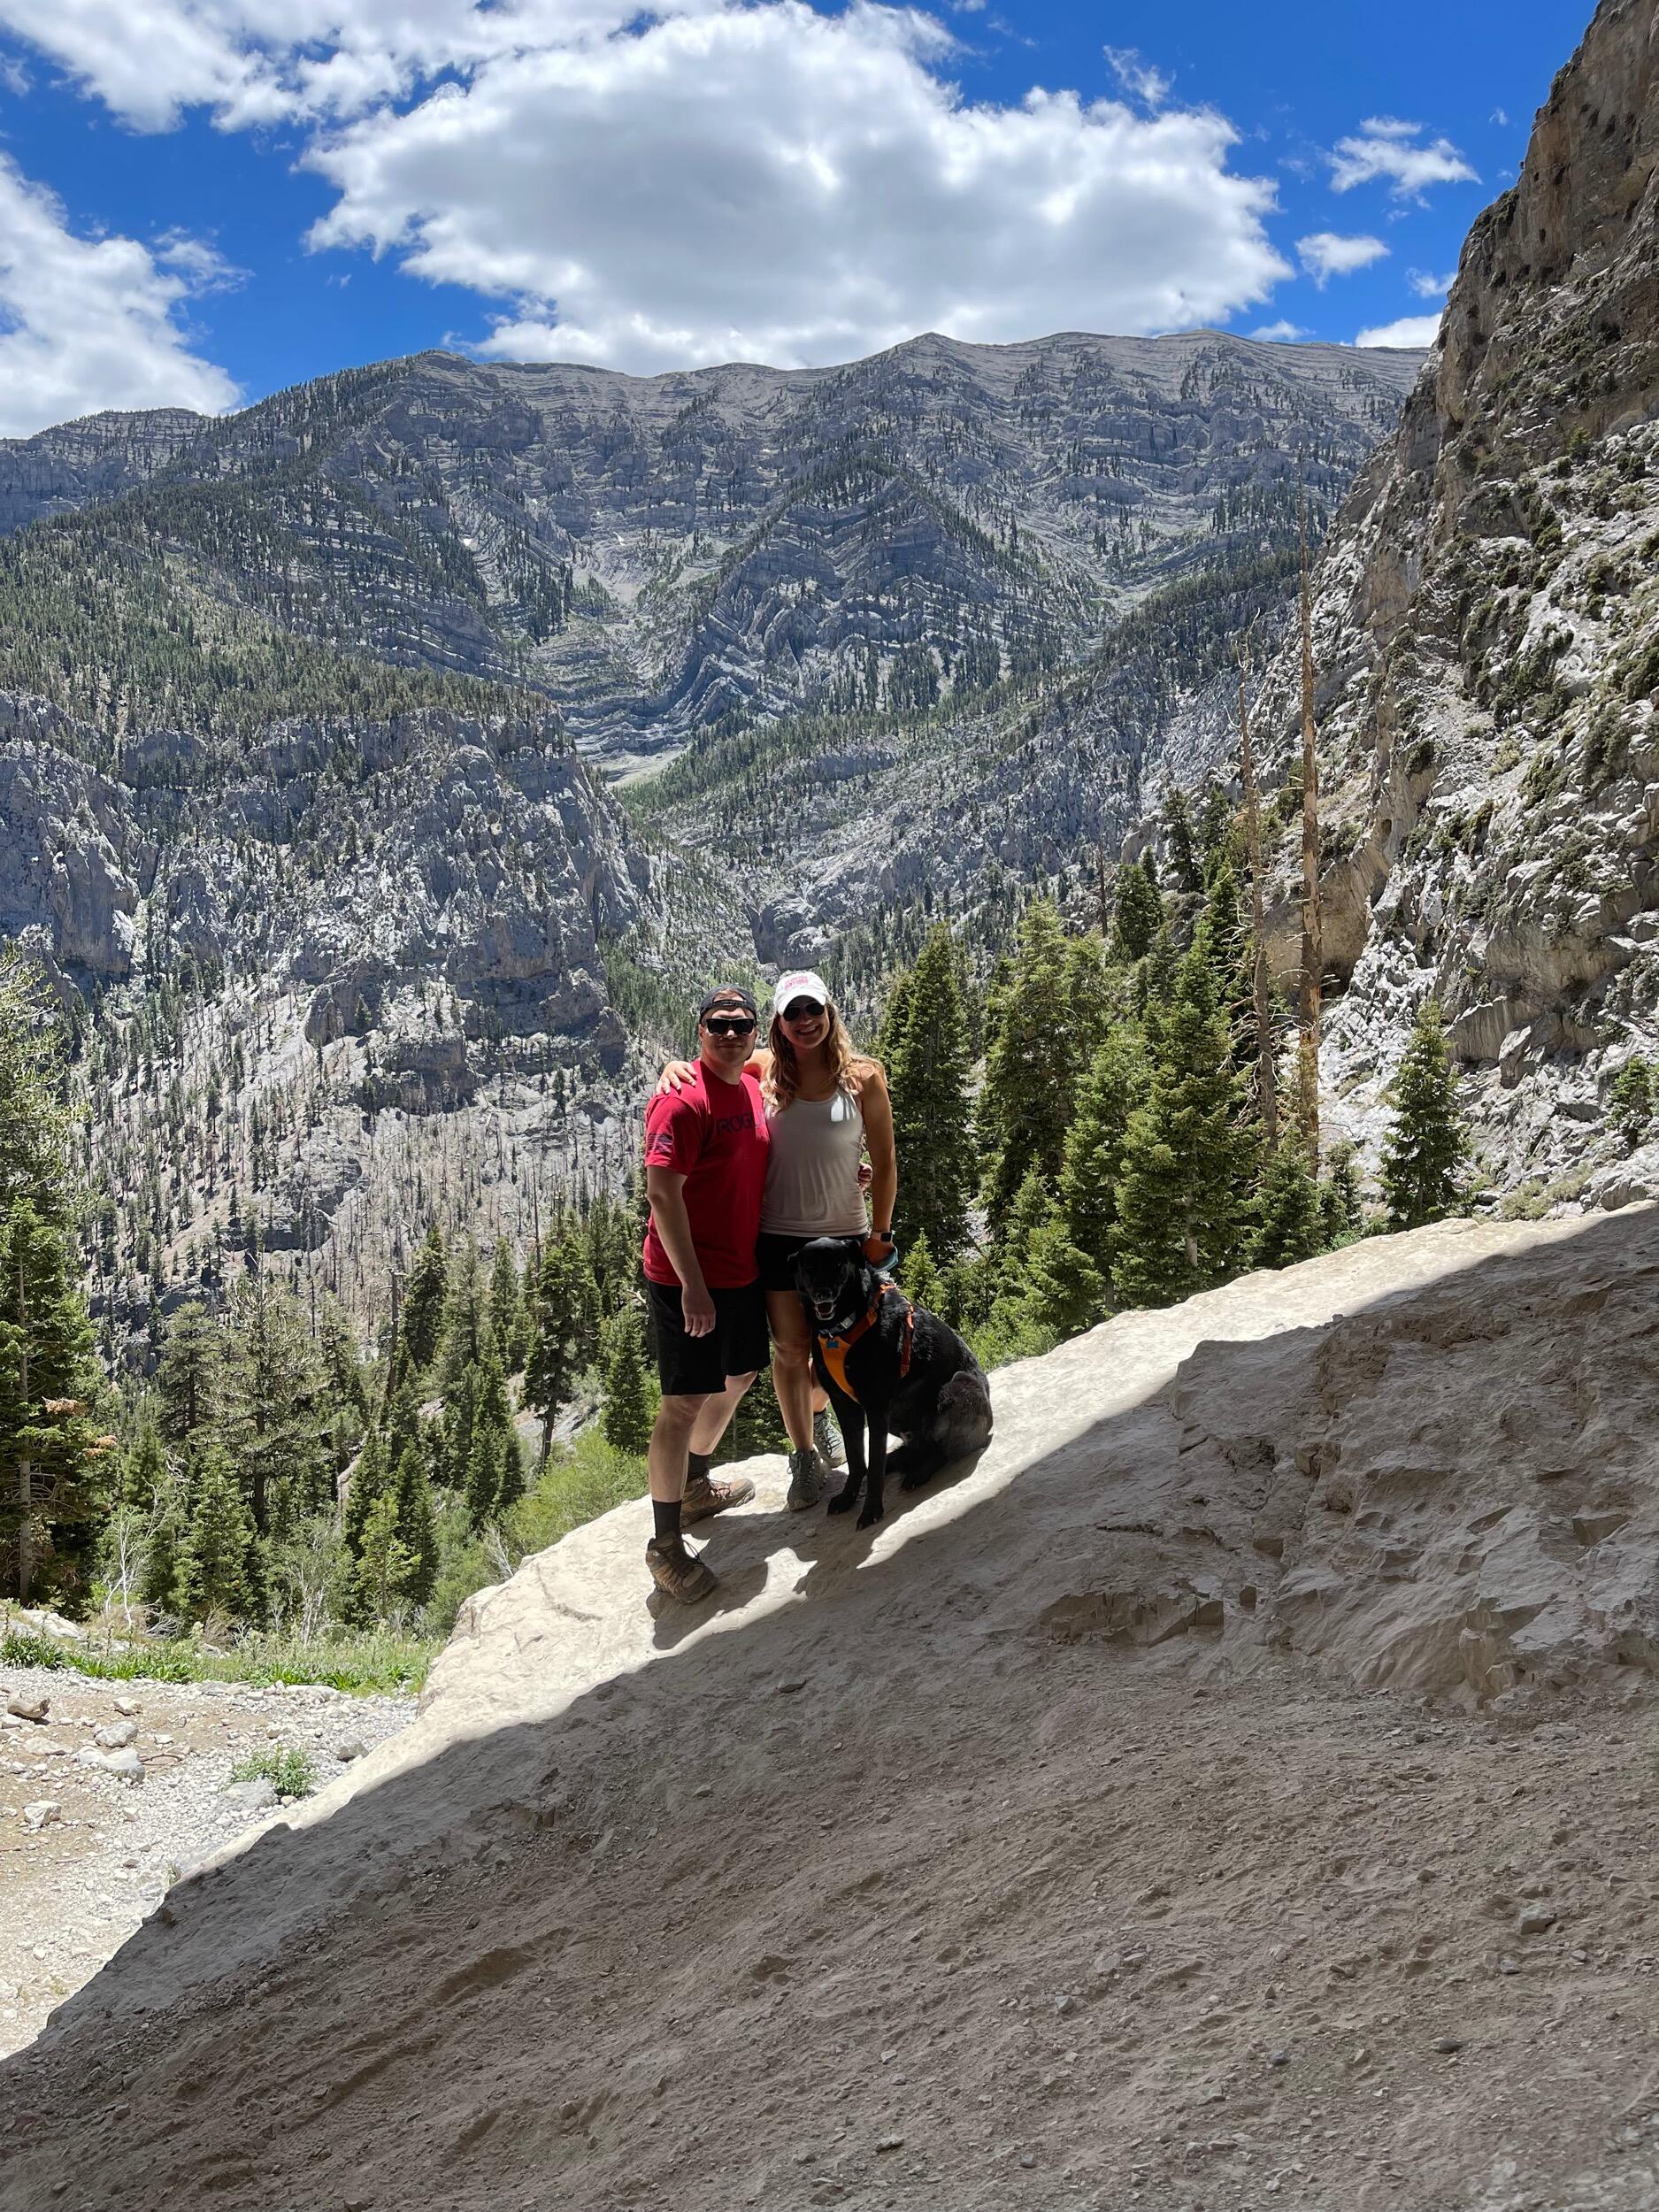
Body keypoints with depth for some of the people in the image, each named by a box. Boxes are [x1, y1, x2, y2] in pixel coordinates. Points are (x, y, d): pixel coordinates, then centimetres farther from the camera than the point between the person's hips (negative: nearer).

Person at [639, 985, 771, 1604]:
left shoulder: (753, 1089, 8)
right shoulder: (683, 1099, -19)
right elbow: (663, 1194, -23)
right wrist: (693, 1286, -25)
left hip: (741, 1270, 9)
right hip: (688, 1279, -9)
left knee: (737, 1378, 23)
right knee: (685, 1403, -5)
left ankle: (695, 1487, 45)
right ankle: (665, 1544, 6)